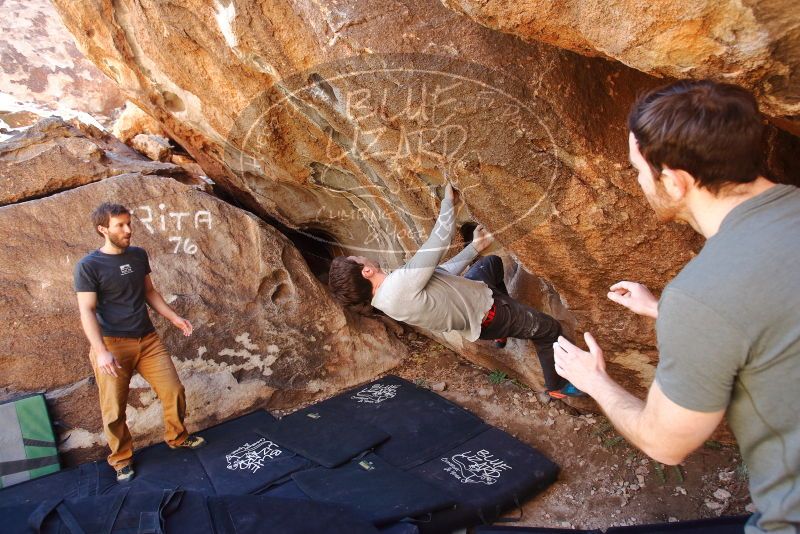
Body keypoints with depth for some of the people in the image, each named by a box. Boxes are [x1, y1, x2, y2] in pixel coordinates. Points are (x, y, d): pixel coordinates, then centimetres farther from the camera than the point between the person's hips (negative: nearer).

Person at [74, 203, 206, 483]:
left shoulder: (138, 255, 6)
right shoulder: (88, 266, -10)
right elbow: (87, 311, -14)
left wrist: (174, 317, 10)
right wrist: (101, 351, -24)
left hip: (147, 339, 5)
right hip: (112, 344, -5)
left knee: (174, 391, 6)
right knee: (114, 410, 1)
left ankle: (177, 437, 30)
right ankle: (122, 459, 24)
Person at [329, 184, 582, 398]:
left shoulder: (388, 292, -9)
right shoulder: (402, 284, -41)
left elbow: (441, 273, 1)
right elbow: (441, 239, -31)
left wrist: (474, 247, 4)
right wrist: (449, 201, -16)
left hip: (469, 291, 9)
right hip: (485, 315, -9)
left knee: (493, 262, 33)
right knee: (550, 330, 10)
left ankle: (502, 332, 44)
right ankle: (557, 387, 34)